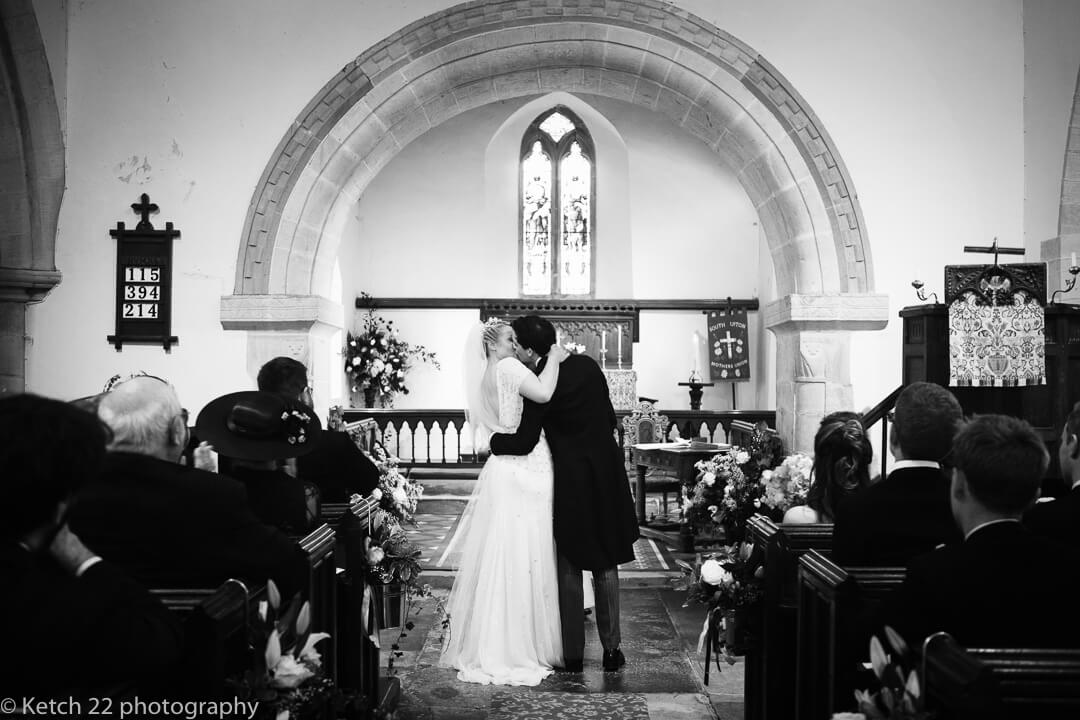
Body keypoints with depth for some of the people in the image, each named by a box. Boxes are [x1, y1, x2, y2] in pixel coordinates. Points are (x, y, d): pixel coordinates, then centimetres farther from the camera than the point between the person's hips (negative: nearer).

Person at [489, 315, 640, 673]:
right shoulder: (587, 364, 1)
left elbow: (524, 442, -16)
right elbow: (609, 415, 9)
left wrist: (491, 441, 1)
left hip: (572, 480, -5)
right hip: (607, 471, 5)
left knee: (570, 567, 9)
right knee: (606, 563, 14)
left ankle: (573, 653, 15)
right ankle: (611, 649, 18)